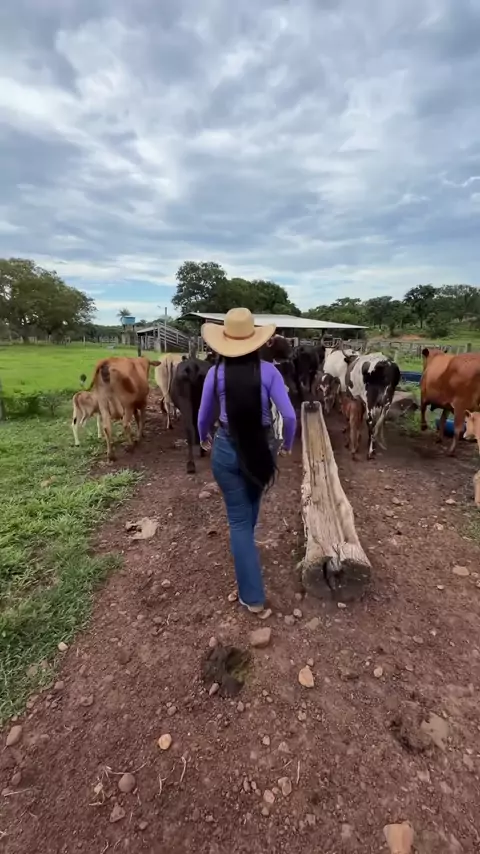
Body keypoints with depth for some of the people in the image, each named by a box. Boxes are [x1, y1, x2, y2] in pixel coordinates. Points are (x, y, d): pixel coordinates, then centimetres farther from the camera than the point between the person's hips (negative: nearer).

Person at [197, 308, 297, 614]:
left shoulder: (216, 373, -8)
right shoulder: (268, 371, -10)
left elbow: (204, 416, 4)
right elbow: (289, 416, -13)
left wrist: (204, 438, 25)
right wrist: (288, 444, 7)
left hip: (227, 449, -1)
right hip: (262, 448, 1)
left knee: (238, 520, 8)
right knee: (251, 509, 29)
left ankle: (252, 596, 14)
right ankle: (247, 545, 58)